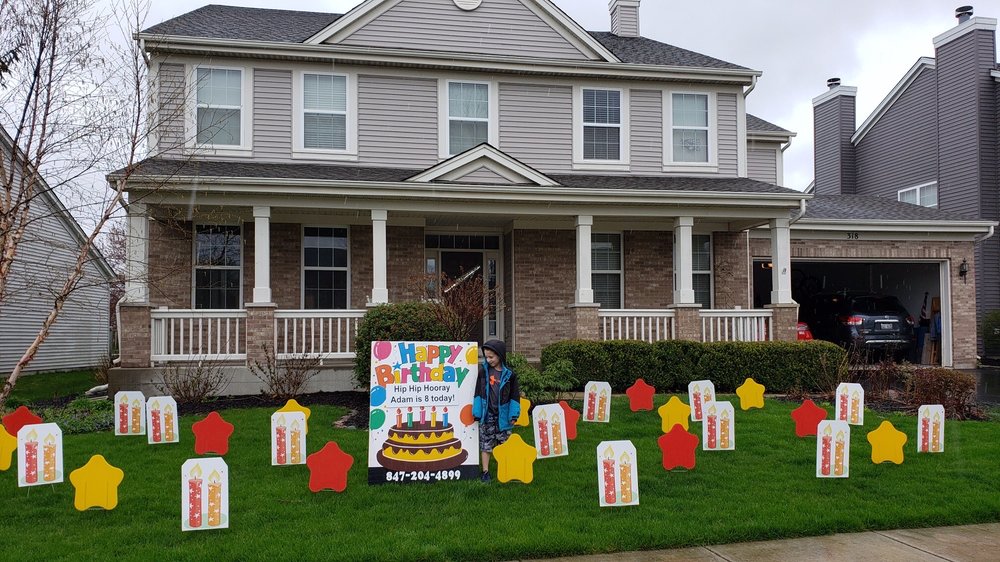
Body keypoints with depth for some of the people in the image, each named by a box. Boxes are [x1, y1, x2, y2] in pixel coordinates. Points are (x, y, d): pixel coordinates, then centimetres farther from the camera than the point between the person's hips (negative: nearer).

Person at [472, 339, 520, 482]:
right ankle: (485, 472, 13)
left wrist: (513, 415, -6)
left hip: (503, 416, -1)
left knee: (504, 444, 7)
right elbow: (478, 393, 3)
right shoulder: (483, 371, 0)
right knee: (485, 444, 4)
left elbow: (514, 396, 0)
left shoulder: (509, 374, -3)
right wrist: (477, 412, 0)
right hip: (487, 415, 1)